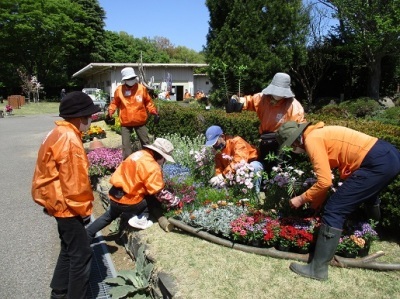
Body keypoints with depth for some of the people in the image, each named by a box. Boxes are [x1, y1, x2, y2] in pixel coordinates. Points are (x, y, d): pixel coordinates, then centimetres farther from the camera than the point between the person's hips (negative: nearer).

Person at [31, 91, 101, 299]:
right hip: (67, 205, -11)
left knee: (69, 249, 22)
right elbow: (74, 182, -23)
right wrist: (83, 209, -12)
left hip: (59, 202, 11)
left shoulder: (59, 134, 8)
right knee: (81, 255, 0)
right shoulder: (69, 139, -24)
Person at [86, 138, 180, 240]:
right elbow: (159, 193, -17)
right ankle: (139, 218, 0)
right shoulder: (152, 167, -21)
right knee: (157, 200, 2)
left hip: (114, 197, 9)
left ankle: (87, 234, 49)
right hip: (127, 202, -9)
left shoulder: (140, 154, 5)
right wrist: (175, 201, -2)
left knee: (109, 216, 36)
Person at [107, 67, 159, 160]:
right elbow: (115, 103, 9)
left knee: (146, 143, 10)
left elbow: (148, 102, 5)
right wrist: (110, 112, -5)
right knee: (126, 145, 5)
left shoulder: (142, 88, -5)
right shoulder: (119, 90, -5)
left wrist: (154, 112, -5)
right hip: (125, 123, 0)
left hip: (140, 121, 0)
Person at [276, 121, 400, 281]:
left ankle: (318, 269, -1)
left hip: (377, 163, -10)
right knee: (367, 193, 39)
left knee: (334, 211, -7)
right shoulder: (320, 134, 19)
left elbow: (325, 181, -13)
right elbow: (326, 176, 22)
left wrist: (302, 199, 0)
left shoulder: (311, 140, -9)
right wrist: (316, 201, 24)